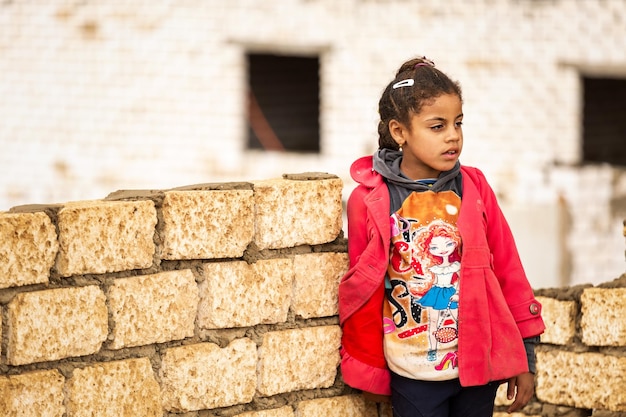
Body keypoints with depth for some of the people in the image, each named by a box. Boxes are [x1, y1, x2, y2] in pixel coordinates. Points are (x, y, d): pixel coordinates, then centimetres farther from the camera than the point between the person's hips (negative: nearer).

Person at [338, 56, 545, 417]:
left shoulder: (474, 188, 0)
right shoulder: (370, 201, -7)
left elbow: (508, 270, 4)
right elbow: (363, 291, 1)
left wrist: (524, 358, 4)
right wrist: (370, 370, 7)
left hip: (480, 365, 2)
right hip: (413, 374, -2)